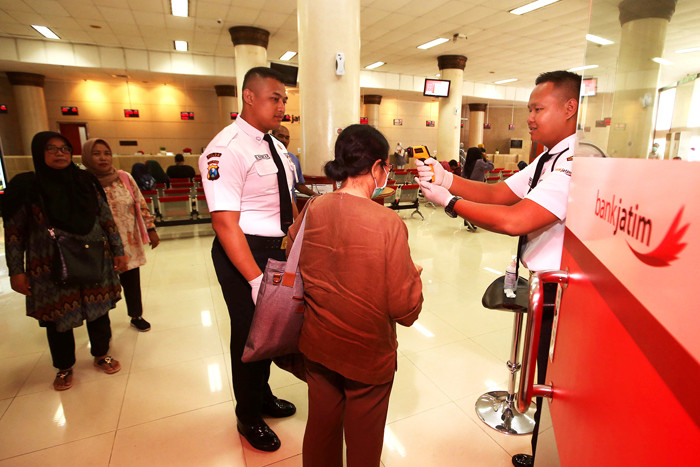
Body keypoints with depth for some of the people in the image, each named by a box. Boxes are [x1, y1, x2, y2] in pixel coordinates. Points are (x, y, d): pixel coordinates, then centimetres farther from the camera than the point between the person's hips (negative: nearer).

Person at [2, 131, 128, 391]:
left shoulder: (85, 182, 1)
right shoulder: (26, 187, -5)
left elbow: (107, 220, 5)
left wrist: (118, 251, 3)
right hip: (51, 270, -1)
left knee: (99, 311, 12)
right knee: (58, 320, 11)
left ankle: (102, 355, 36)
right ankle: (64, 367, 35)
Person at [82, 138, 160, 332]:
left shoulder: (124, 177, -2)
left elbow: (141, 204, 3)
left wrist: (151, 229, 3)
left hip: (130, 244, 2)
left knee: (132, 282, 14)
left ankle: (136, 316, 35)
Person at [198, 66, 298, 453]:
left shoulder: (275, 146, 11)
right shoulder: (227, 148, -18)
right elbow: (225, 222, -25)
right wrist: (256, 278, -29)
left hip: (278, 250, 8)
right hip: (243, 252, -8)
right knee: (249, 332, 9)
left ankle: (262, 395, 48)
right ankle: (248, 417, 37)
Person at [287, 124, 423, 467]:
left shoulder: (311, 211, -12)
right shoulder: (388, 224, -24)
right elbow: (405, 310, -19)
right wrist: (414, 276, 0)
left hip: (317, 347, 4)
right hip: (368, 354, -4)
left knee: (321, 427, 27)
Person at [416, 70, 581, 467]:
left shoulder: (577, 163, -24)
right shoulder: (549, 159, 11)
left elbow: (514, 220, -33)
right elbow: (498, 193, 4)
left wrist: (450, 201, -23)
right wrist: (447, 178, -10)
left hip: (564, 296, -10)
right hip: (548, 286, 10)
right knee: (544, 381, 25)